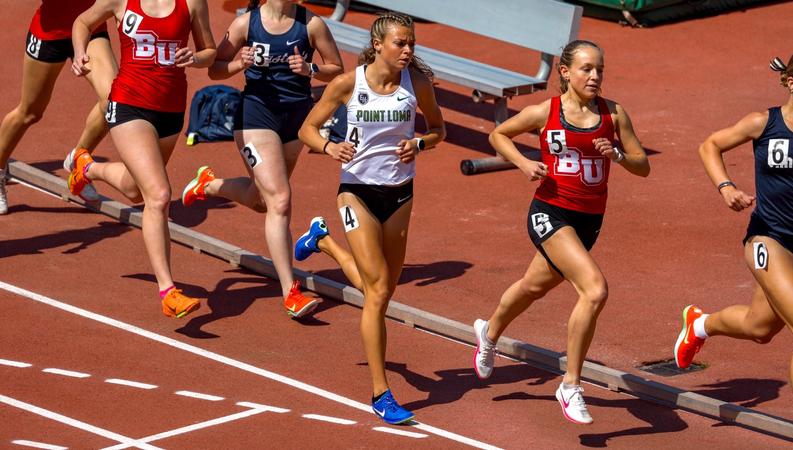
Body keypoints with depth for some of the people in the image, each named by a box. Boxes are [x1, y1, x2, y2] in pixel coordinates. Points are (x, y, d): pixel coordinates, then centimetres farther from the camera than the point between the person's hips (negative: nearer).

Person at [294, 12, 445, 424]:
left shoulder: (417, 82, -6)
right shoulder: (348, 83, -11)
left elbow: (438, 129, 9)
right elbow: (308, 128, -2)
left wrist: (420, 143, -13)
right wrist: (329, 146, -23)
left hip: (399, 193, 4)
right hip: (358, 191, -4)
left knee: (380, 288, 14)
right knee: (378, 290, -11)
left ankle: (323, 240, 43)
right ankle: (380, 394, -4)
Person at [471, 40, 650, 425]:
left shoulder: (613, 113, 0)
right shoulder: (544, 113, -6)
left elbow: (643, 166, 3)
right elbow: (498, 135, 10)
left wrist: (618, 154, -17)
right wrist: (523, 163, -7)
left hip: (589, 220, 5)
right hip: (550, 214, -5)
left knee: (534, 286, 26)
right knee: (595, 289, -24)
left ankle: (489, 333, 57)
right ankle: (571, 385, -12)